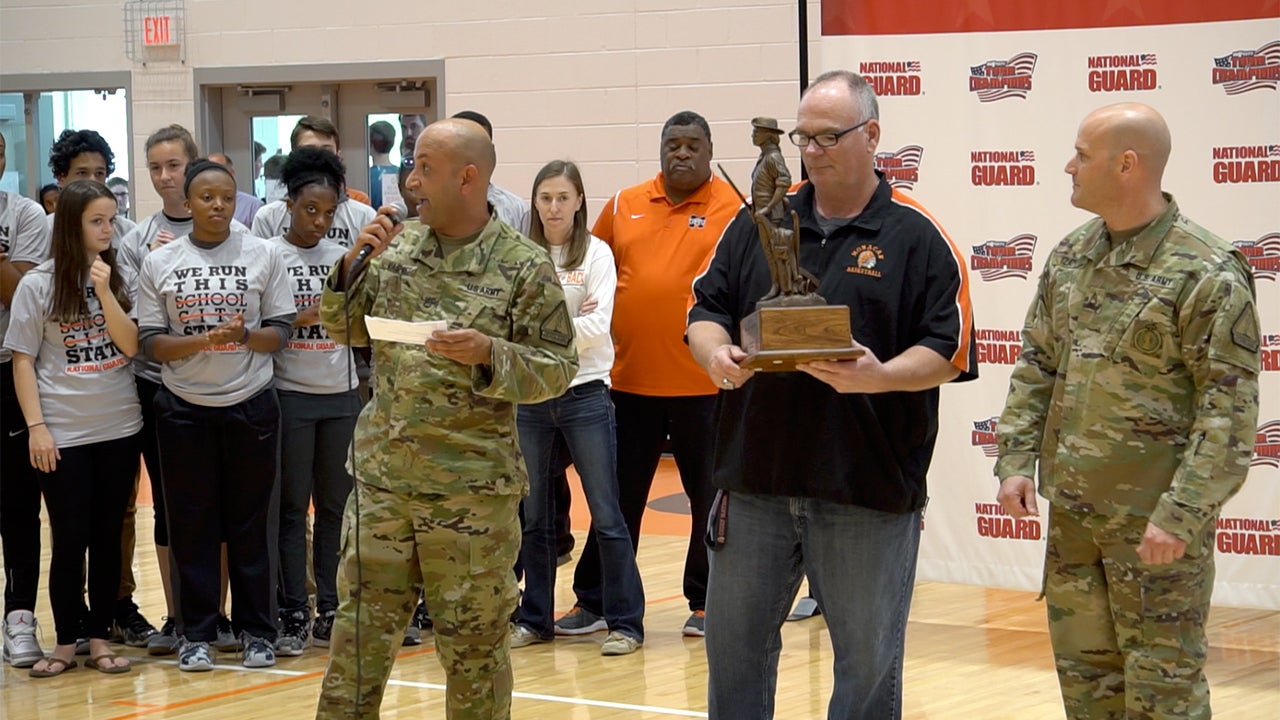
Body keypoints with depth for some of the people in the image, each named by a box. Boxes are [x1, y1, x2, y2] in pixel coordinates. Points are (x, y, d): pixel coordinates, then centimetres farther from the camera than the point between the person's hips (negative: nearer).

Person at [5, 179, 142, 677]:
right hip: (62, 432, -2)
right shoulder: (37, 285, -4)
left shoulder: (120, 278, 2)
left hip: (119, 428, 3)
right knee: (70, 539, 0)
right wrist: (36, 426, -9)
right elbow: (23, 361, -3)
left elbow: (131, 345, -6)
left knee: (108, 535, 7)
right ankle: (66, 641, 11)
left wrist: (105, 292, -17)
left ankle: (99, 637, 15)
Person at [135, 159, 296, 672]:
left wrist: (244, 336, -19)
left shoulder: (263, 254, 1)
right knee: (191, 523, 4)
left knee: (251, 520, 4)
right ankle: (195, 633, 13)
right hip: (184, 409, 0)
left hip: (251, 406, 0)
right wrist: (203, 341, -19)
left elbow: (281, 331, 1)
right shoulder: (159, 263, 1)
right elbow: (150, 342, -2)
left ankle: (256, 630, 14)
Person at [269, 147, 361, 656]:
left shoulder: (343, 256, 9)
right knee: (292, 507, 0)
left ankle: (330, 611, 12)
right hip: (291, 397, -4)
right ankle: (293, 616, 3)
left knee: (335, 505, 6)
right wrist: (297, 320, -19)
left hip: (342, 395, 4)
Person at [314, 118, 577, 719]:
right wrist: (354, 262, -2)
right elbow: (345, 329, 14)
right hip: (382, 482, 4)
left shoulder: (524, 267, -6)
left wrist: (489, 354, -23)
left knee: (472, 644, 6)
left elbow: (557, 370, -7)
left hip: (472, 490, -4)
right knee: (359, 630, 8)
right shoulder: (397, 250, 7)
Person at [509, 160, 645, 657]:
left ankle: (625, 622, 3)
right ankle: (535, 619, 19)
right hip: (530, 396, 3)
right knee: (533, 517, 9)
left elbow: (597, 326, -10)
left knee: (606, 514, -2)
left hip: (585, 394, -3)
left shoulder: (596, 254, -1)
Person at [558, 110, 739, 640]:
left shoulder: (730, 209, -2)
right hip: (630, 378, 3)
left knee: (710, 497, 8)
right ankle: (594, 602, 17)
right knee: (618, 496, 9)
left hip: (703, 382, -3)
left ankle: (706, 602, 20)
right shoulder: (625, 206, 8)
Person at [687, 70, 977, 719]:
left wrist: (880, 377, -23)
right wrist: (715, 352, -12)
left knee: (868, 662, 5)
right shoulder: (758, 222, 10)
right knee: (734, 645, 11)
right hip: (755, 477, 4)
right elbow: (707, 308, 10)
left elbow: (948, 350, -4)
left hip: (870, 491, -3)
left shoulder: (919, 238, -1)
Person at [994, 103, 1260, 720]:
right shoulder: (1069, 259, 9)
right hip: (1072, 509, 7)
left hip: (1154, 519, -7)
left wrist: (1182, 514, -20)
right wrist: (1016, 459, 5)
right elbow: (1036, 366, 16)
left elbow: (1230, 409, -15)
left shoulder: (1206, 272, -13)